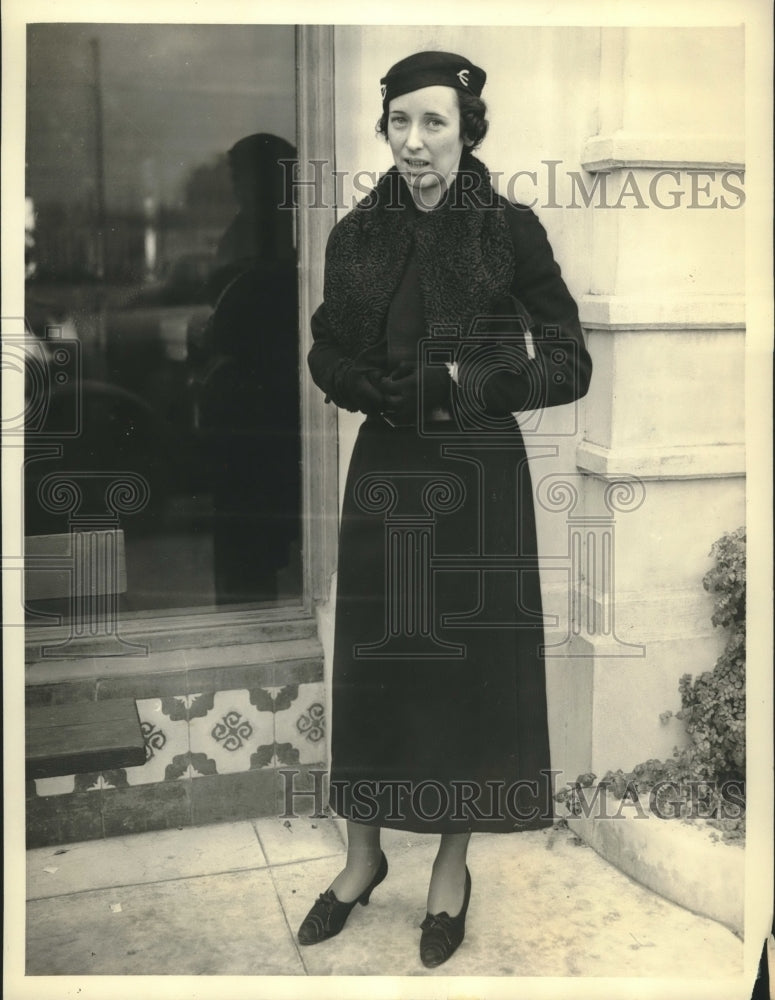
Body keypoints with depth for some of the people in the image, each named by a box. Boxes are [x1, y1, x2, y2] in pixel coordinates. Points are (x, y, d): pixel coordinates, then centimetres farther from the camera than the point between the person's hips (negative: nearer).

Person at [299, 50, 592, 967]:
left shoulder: (512, 231, -6)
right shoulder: (356, 235, 3)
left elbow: (569, 366, -8)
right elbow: (327, 360, 5)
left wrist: (453, 383, -19)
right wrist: (420, 391, -13)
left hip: (480, 476, -2)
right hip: (385, 474, 3)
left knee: (471, 667, 5)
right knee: (373, 662, 9)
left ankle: (452, 870, 26)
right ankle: (363, 857, 29)